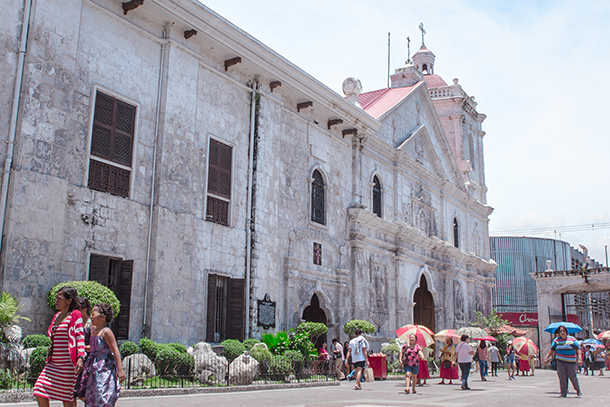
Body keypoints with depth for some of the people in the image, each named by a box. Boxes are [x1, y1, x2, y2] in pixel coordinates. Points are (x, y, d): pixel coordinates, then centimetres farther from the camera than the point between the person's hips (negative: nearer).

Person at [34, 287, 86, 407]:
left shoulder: (75, 315, -6)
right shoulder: (57, 316, 16)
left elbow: (80, 336, -13)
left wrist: (80, 357, -22)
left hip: (67, 364, -8)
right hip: (53, 363, 8)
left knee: (66, 397, 0)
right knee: (39, 391, 0)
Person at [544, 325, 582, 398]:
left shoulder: (572, 339, 2)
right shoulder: (556, 340, 7)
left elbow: (578, 349, -1)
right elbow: (552, 350, 12)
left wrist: (579, 358, -14)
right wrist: (547, 357, 6)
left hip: (571, 361, -2)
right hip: (560, 361, 2)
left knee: (572, 376, -1)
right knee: (562, 377, -3)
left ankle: (578, 390, 25)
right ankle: (563, 393, 2)